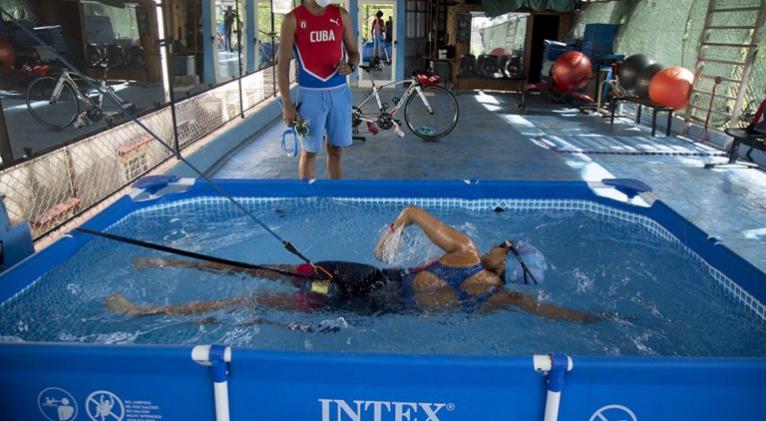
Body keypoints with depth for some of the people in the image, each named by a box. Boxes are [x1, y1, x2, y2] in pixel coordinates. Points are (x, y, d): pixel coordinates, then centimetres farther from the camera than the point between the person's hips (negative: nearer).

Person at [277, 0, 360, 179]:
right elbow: (283, 64, -5)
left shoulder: (341, 15, 4)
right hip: (310, 94, -3)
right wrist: (287, 104, -11)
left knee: (335, 149, 11)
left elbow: (354, 52, 12)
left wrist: (350, 66, -13)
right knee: (309, 152, 4)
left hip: (339, 91, 3)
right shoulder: (292, 19, -5)